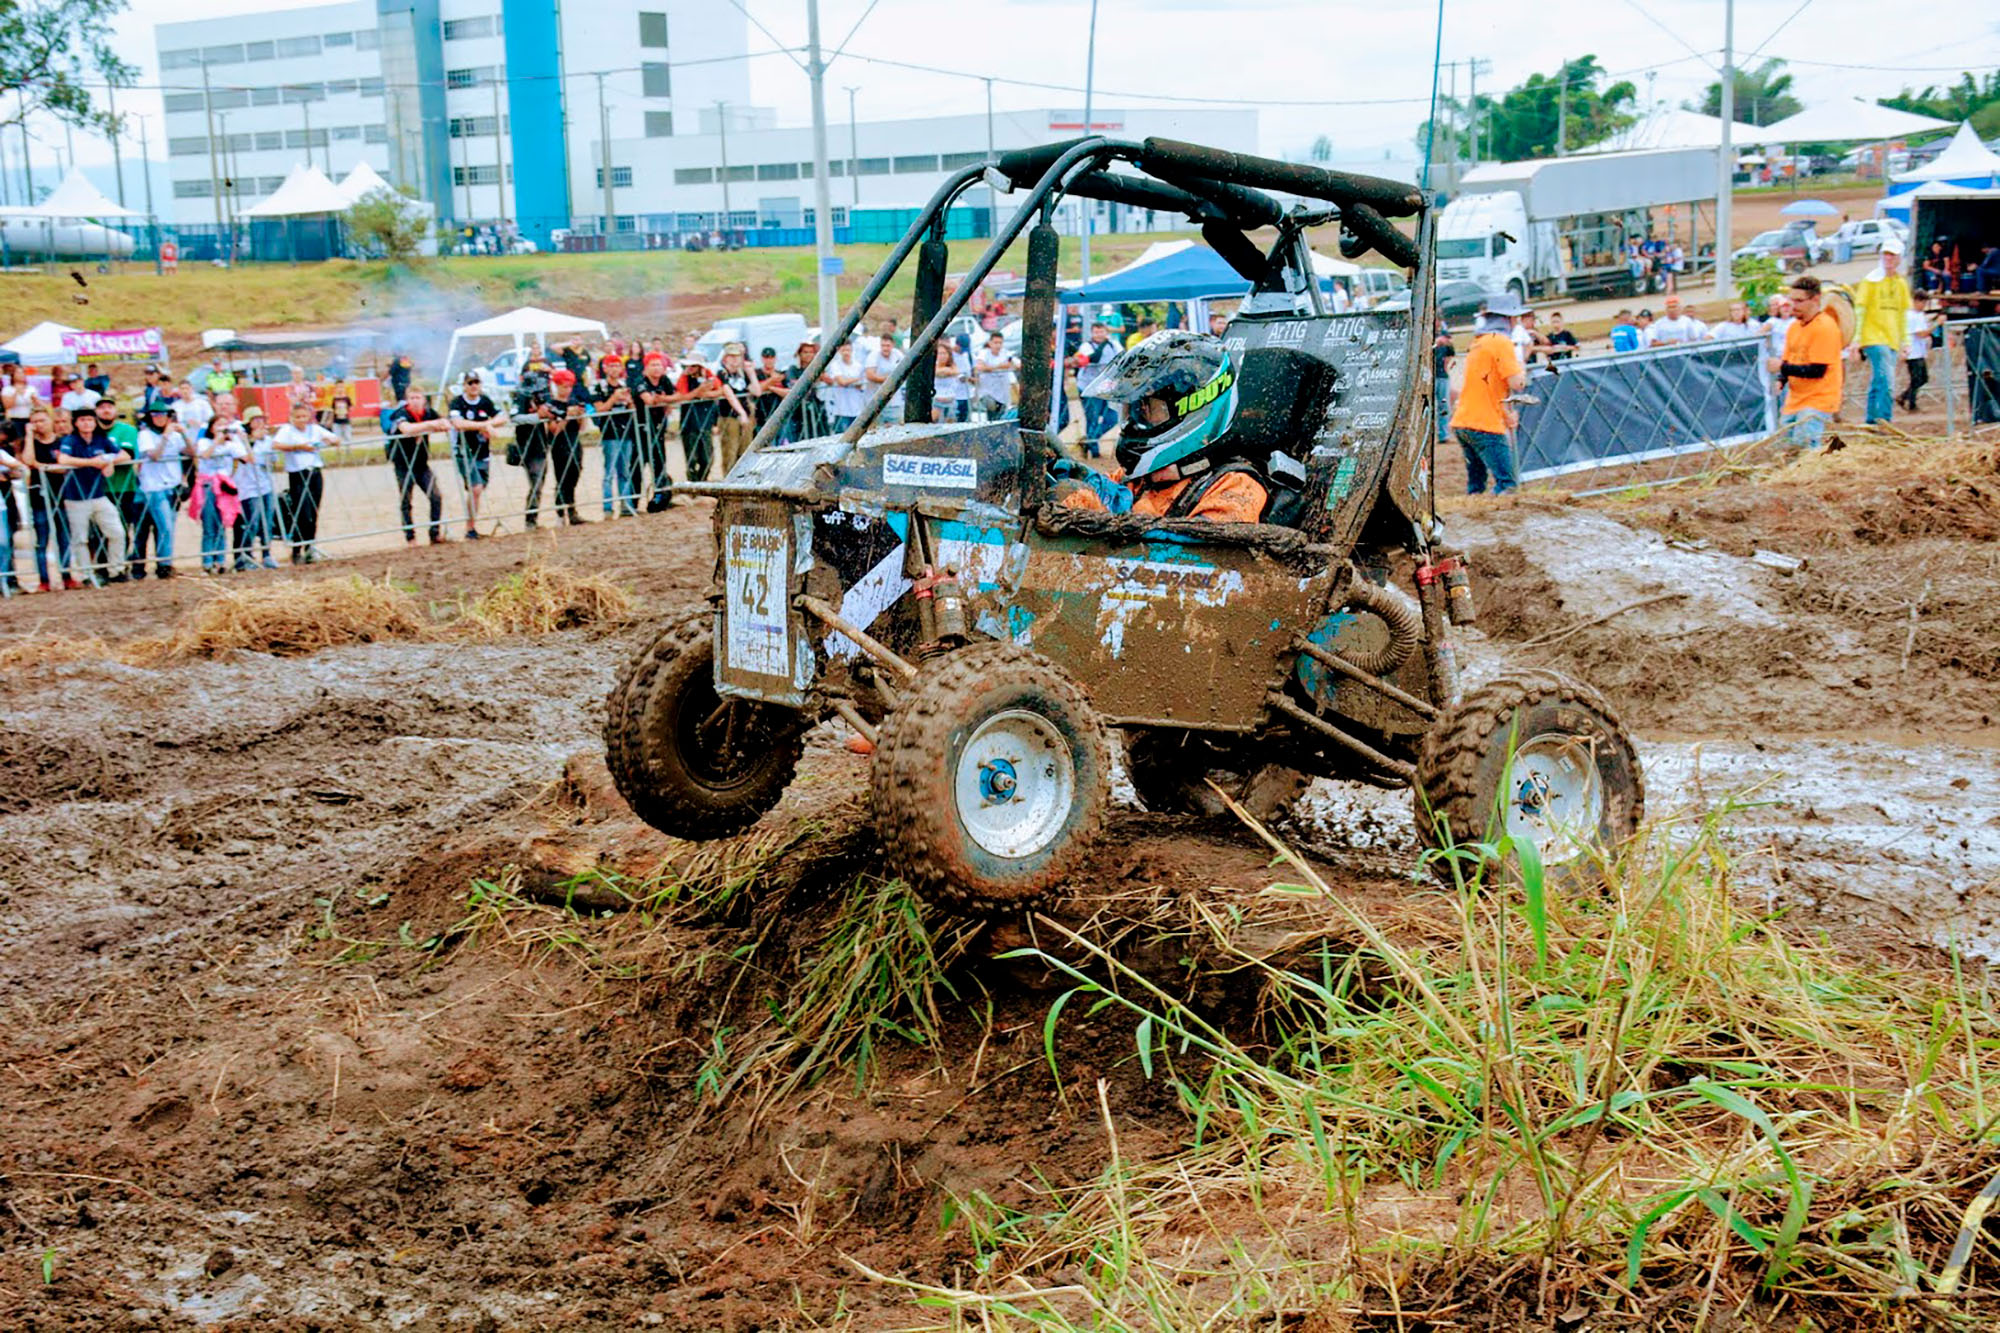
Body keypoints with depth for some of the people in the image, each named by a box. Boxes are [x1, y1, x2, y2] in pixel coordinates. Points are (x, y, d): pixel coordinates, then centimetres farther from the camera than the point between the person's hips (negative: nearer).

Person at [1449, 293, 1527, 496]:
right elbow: (1516, 384, -15)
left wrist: (1506, 414, 20)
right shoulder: (1501, 342, -9)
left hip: (1461, 422, 9)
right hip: (1485, 426, -9)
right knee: (1506, 485, -11)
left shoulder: (1479, 341, 19)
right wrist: (1522, 368, 7)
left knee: (1475, 484, 15)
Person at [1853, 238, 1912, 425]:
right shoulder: (1871, 280, -2)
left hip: (1892, 341, 6)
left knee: (1878, 384, 12)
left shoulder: (1902, 283, 13)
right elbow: (1859, 310, -5)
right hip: (1874, 338, -6)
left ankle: (1871, 421, 19)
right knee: (1887, 382, -18)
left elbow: (1904, 314, 18)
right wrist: (1857, 339, -10)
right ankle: (1883, 421, -19)